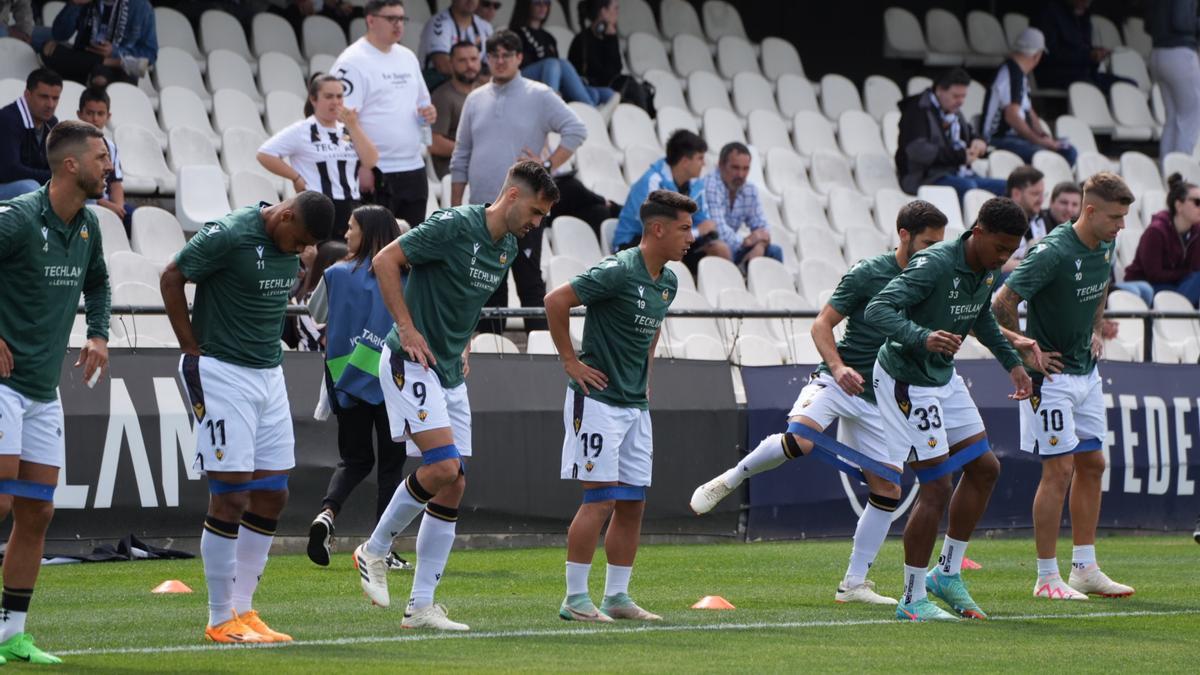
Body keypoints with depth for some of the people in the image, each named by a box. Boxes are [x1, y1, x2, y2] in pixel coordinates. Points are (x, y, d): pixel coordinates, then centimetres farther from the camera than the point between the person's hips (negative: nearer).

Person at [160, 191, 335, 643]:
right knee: (230, 497, -7)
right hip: (222, 373, -8)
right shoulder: (229, 236, -17)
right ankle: (220, 621, 0)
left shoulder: (290, 246, 6)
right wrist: (193, 350, -8)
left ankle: (243, 608, 16)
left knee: (272, 496, 7)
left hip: (269, 373, 8)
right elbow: (171, 279, -9)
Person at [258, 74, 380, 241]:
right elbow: (265, 155, -8)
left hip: (350, 210, 6)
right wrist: (296, 178, -8)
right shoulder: (301, 131, -4)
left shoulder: (348, 131, 13)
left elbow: (370, 161, 1)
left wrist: (353, 126, -3)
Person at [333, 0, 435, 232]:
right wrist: (361, 167, -22)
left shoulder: (407, 57, 15)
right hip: (375, 174, -8)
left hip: (413, 169, 8)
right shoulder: (353, 62, -10)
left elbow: (422, 100, 27)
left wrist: (428, 112, 2)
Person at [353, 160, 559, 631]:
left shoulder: (508, 248, 10)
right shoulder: (455, 226, -16)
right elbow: (385, 261, -16)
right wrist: (407, 329, -18)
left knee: (453, 486, 3)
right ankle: (374, 551, 1)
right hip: (411, 363, -9)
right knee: (442, 466, -21)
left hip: (451, 374, 9)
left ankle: (421, 607, 6)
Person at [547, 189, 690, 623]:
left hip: (635, 404, 8)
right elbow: (556, 300, -17)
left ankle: (617, 596, 15)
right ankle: (575, 599, -4)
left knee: (633, 503, 8)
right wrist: (570, 362, -13)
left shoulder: (668, 282, 10)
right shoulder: (618, 272, -17)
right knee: (601, 498, -10)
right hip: (598, 398, -8)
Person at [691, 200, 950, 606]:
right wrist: (838, 367, -21)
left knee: (888, 488, -2)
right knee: (800, 439, -32)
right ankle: (729, 480, -7)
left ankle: (854, 583, 8)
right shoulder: (868, 274, -6)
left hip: (878, 399, 5)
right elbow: (822, 324, -5)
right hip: (837, 383, -5)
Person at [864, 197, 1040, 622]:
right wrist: (923, 337, -49)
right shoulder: (934, 265, -27)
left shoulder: (987, 269, 0)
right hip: (905, 381, -9)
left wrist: (1012, 362, 18)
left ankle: (948, 572, 23)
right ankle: (913, 600, 0)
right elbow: (878, 309, -34)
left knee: (984, 468, 10)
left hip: (943, 377, 9)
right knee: (937, 487, -10)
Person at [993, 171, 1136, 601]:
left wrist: (1096, 331, 13)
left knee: (1092, 465, 10)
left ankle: (1085, 569, 18)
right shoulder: (1053, 252, -22)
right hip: (1051, 374, -9)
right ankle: (1047, 578, -2)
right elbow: (1002, 303, -21)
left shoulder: (1106, 248, 4)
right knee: (1059, 470, -8)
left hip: (1086, 371, 9)